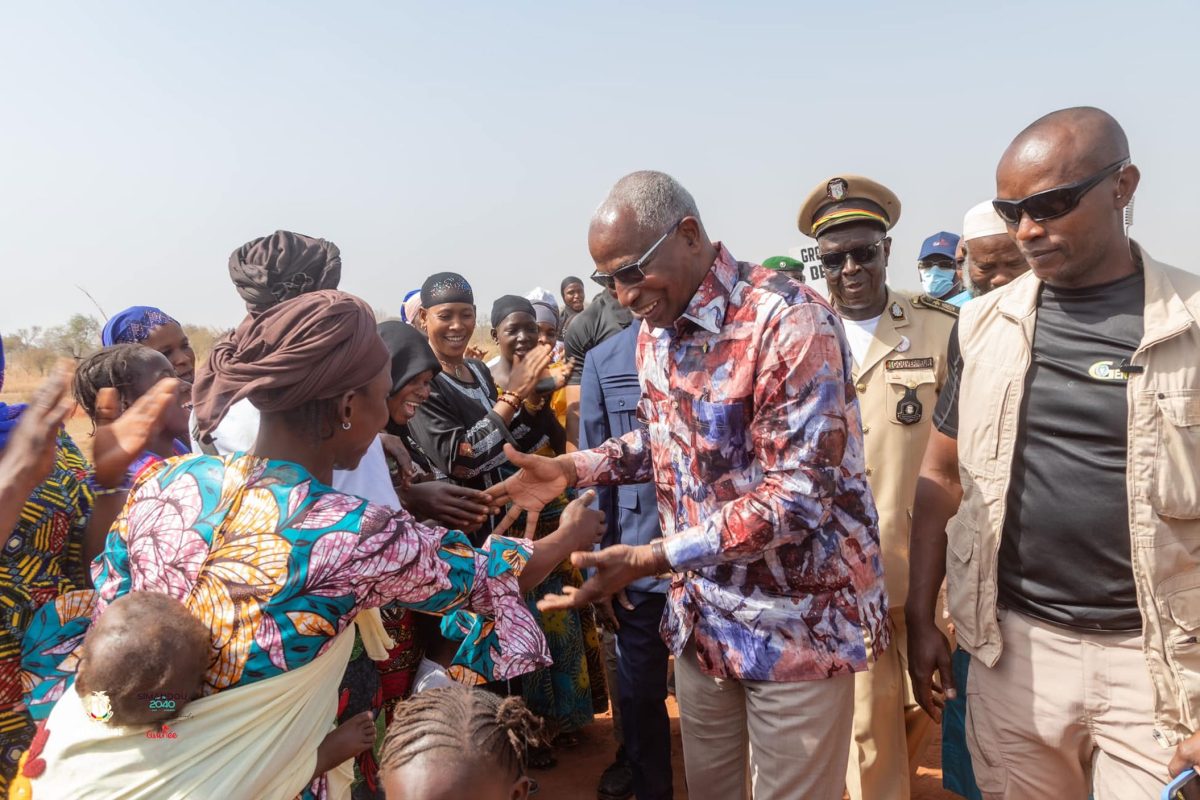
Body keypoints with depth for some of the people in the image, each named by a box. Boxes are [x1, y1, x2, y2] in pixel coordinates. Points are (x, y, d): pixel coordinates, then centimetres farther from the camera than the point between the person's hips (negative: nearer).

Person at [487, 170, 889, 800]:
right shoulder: (654, 329, 3)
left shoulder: (789, 322, -22)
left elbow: (798, 494, -25)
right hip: (701, 612, 7)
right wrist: (572, 469, 2)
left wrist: (653, 560, -28)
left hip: (796, 619, -6)